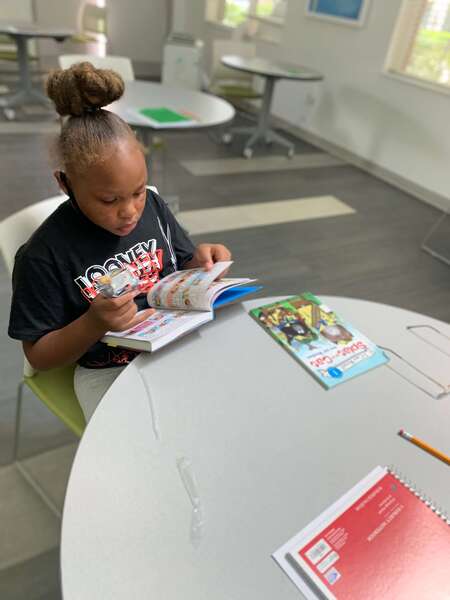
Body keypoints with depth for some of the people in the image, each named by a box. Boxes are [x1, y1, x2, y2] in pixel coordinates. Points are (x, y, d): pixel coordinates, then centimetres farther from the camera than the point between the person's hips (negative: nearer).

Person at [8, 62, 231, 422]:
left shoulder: (151, 205, -3)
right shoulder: (42, 256, -16)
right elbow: (39, 356, -7)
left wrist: (200, 261, -12)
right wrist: (94, 323, -26)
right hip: (107, 374, -3)